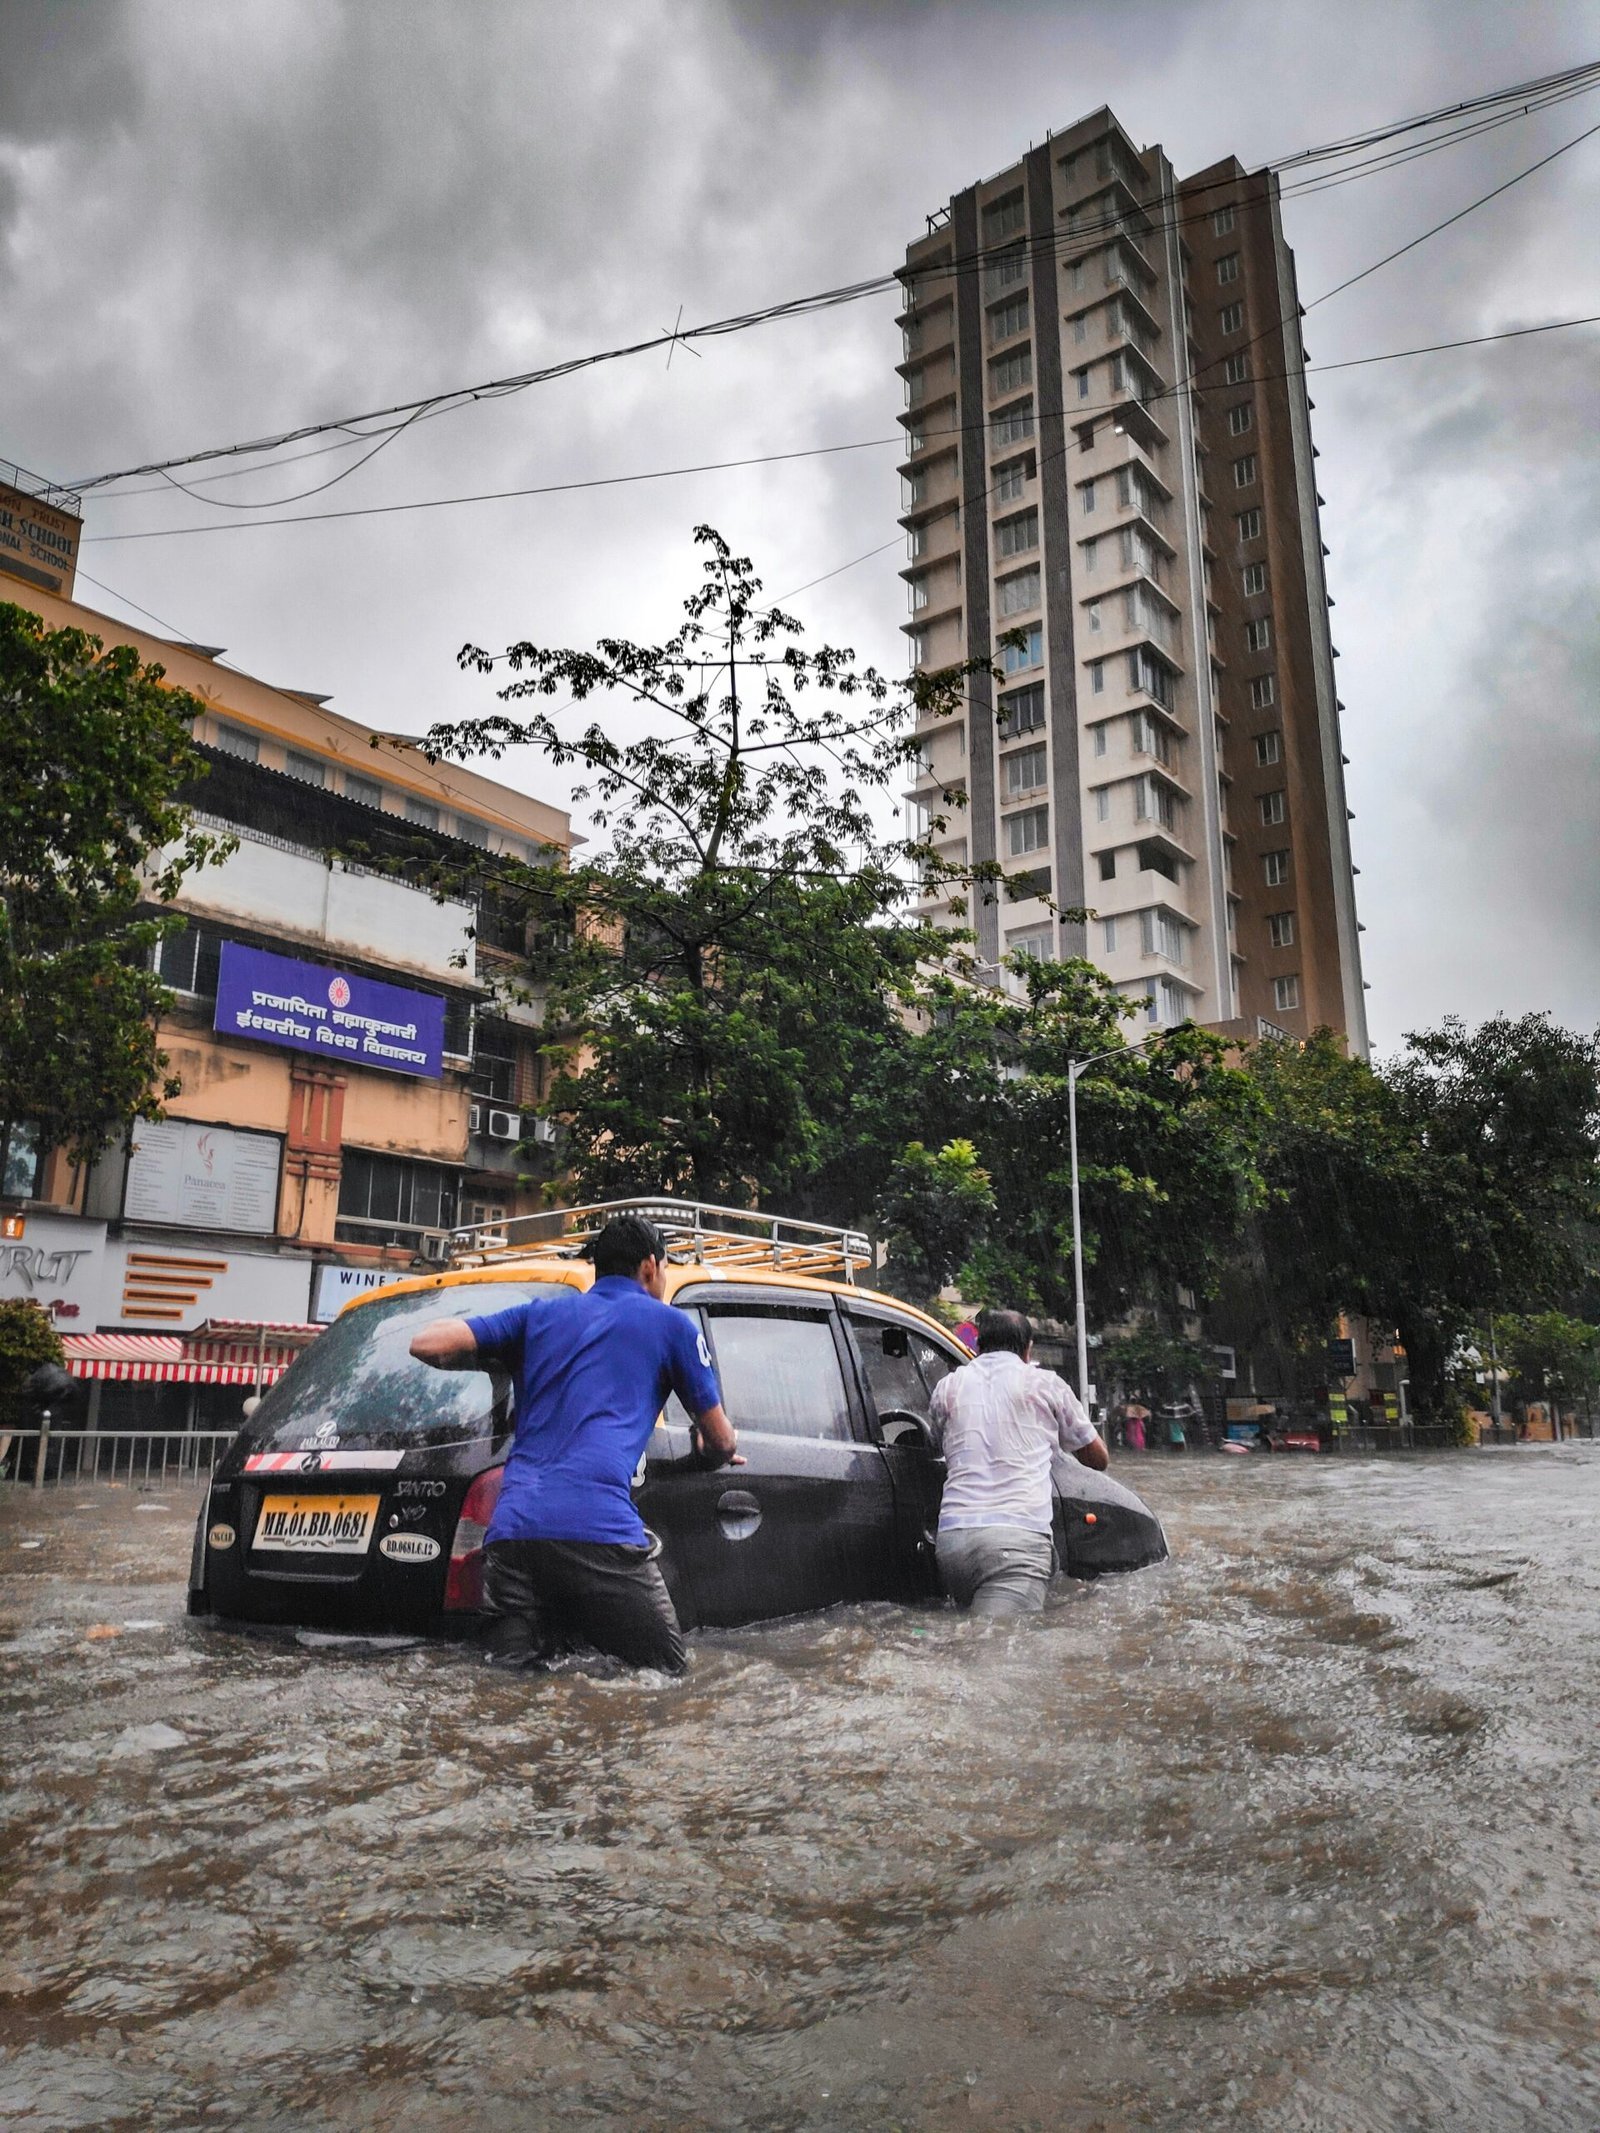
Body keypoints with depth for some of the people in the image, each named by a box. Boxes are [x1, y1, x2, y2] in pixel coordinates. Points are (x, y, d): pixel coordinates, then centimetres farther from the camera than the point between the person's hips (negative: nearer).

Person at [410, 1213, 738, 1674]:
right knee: (665, 1666, 5)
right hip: (600, 1528, -4)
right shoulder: (670, 1324, 14)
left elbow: (427, 1344, 14)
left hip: (510, 1528, 4)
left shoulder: (541, 1312, 23)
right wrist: (713, 1454, 46)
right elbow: (721, 1441, 21)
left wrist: (501, 1361, 34)